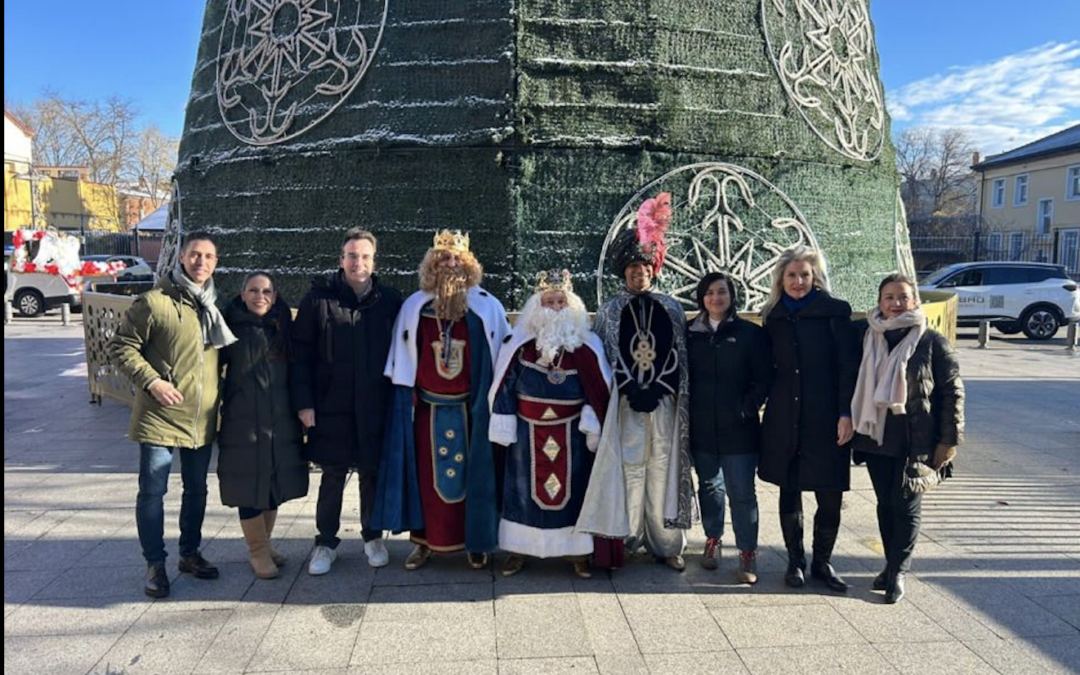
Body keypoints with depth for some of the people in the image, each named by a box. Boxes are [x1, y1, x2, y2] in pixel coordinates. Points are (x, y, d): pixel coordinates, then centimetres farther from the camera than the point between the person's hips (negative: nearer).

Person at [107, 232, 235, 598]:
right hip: (161, 416, -6)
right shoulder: (154, 302, -10)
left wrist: (220, 394, 8)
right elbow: (120, 346, -8)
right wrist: (151, 381, -18)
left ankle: (190, 553, 31)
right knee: (153, 491, 2)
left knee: (197, 490, 15)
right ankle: (155, 564, 16)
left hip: (203, 418, 6)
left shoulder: (214, 305, 9)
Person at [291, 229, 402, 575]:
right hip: (331, 406, -1)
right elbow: (300, 353, -2)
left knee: (372, 473, 12)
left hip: (375, 407, 1)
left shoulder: (390, 300, 1)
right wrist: (303, 401, -8)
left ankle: (373, 537, 30)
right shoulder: (319, 297, -4)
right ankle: (326, 542, 24)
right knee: (332, 476, 8)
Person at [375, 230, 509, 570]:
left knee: (472, 473, 7)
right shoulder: (414, 307, 0)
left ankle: (476, 541, 22)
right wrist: (405, 400, 4)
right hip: (427, 408, 1)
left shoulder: (487, 308, -4)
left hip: (470, 410, -1)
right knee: (426, 474, 8)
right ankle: (425, 539, 22)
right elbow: (401, 363, 6)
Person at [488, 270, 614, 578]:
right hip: (528, 433, 1)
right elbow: (505, 385, 1)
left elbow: (598, 389, -1)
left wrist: (592, 423, -7)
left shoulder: (586, 346, -2)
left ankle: (578, 549, 18)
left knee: (573, 486, 6)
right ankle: (518, 548, 19)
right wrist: (504, 423, -3)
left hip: (572, 434, 0)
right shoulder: (520, 344, -1)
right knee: (525, 486, 7)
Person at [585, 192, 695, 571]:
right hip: (625, 405, -1)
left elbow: (678, 356, 6)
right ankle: (626, 538, 10)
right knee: (629, 470, -1)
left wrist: (656, 392, -6)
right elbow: (607, 357, 2)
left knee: (663, 472, 2)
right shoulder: (610, 311, 6)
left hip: (664, 404, 1)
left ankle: (666, 543, 10)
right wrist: (634, 393, -9)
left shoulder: (671, 309, 10)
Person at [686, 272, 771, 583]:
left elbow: (763, 378, -2)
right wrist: (689, 411, 2)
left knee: (742, 492, -1)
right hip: (701, 427, 3)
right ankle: (712, 539, 31)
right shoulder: (690, 333, 5)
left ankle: (748, 552, 10)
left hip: (738, 429, -3)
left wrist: (746, 409, -9)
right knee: (708, 486, 15)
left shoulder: (751, 333, -2)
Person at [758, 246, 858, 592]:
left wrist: (846, 413, -10)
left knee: (830, 497, 2)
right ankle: (795, 561, 25)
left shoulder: (834, 311, -2)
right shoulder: (774, 316, 8)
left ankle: (822, 562, 22)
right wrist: (758, 403, 5)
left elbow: (848, 365, -5)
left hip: (825, 417, -3)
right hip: (784, 419, 3)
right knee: (789, 493, 10)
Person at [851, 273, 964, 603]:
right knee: (885, 503, 12)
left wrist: (949, 440, -7)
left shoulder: (932, 341, -6)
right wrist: (849, 422, 2)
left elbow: (952, 392, -4)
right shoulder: (865, 335, 2)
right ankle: (892, 565, 26)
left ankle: (897, 571, 14)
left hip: (916, 440, -3)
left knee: (906, 505, 1)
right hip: (876, 437, 3)